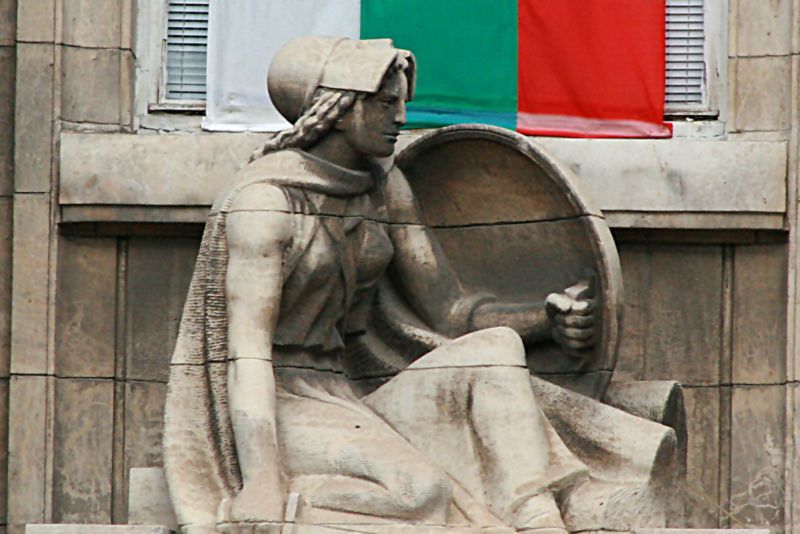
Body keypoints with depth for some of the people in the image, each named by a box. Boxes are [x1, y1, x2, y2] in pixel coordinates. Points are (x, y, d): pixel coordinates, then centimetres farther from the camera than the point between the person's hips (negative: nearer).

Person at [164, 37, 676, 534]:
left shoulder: (384, 190, 9)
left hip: (345, 406, 8)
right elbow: (247, 349, -23)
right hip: (269, 419, -8)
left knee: (495, 348, -16)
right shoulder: (265, 199, -15)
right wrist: (262, 492, -35)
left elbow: (452, 312, 9)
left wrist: (548, 319, -12)